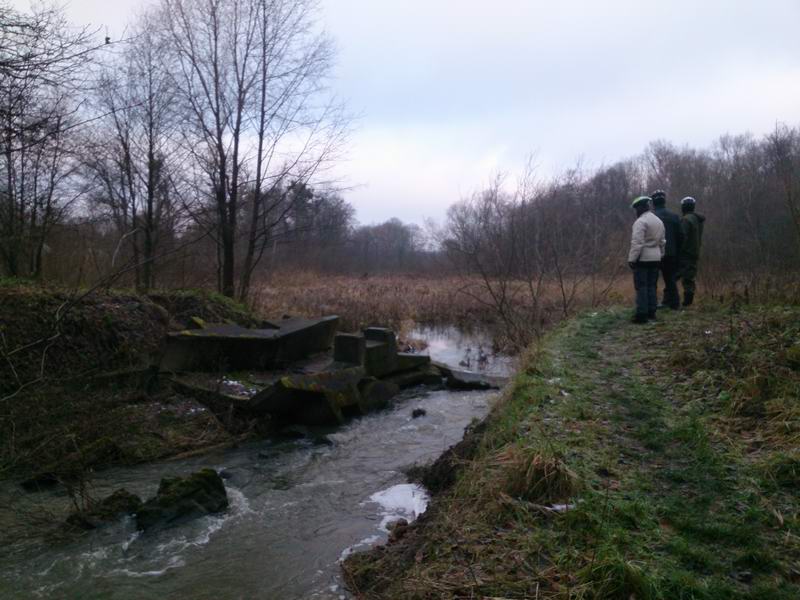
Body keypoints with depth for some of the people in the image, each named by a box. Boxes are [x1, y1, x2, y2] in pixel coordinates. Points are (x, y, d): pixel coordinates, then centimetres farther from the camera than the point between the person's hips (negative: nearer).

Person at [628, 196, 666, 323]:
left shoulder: (640, 222, -13)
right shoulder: (659, 221, 14)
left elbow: (637, 243, -20)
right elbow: (662, 242, 17)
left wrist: (631, 259, -17)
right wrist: (660, 255, 22)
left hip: (643, 259, -8)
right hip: (655, 258, 8)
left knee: (641, 287, -6)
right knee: (651, 286, 13)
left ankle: (642, 314, -8)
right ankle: (651, 312, 15)